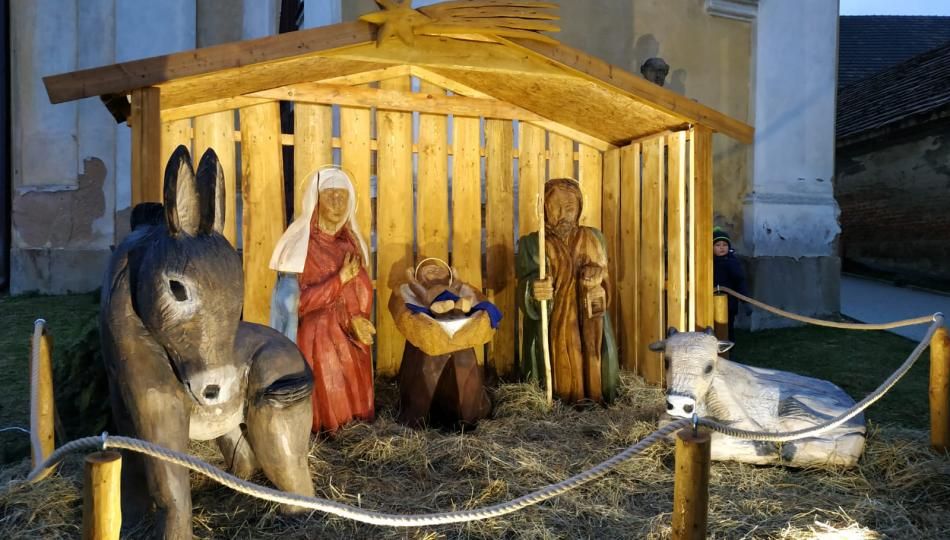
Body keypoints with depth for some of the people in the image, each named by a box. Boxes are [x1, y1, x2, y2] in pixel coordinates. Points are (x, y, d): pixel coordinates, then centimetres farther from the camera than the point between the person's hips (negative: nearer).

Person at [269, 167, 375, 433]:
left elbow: (362, 291, 6)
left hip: (351, 339, 6)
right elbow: (295, 302, -17)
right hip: (317, 339, -5)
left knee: (352, 404, 11)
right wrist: (340, 279, -20)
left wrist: (356, 319, -14)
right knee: (325, 412, -1)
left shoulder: (350, 241, 7)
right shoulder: (300, 244, -11)